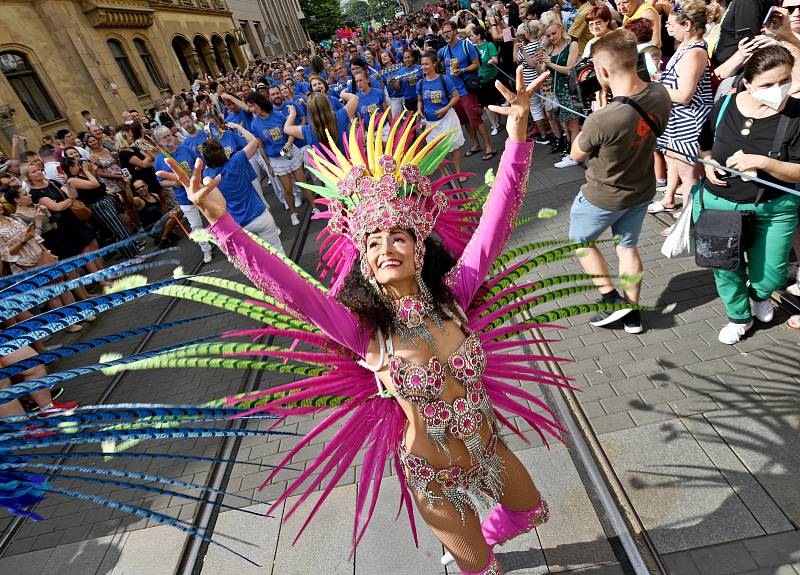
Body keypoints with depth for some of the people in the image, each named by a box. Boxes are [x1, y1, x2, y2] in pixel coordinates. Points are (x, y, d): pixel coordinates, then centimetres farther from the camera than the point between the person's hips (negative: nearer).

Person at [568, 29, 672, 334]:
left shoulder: (603, 120, -35)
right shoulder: (660, 94, -12)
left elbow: (576, 154, -15)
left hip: (604, 196, -6)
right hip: (642, 189, 7)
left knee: (580, 241, 20)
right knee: (627, 246, 22)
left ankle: (613, 299, 18)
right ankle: (632, 313, 33)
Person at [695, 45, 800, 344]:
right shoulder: (725, 105, -7)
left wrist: (763, 163, -29)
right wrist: (707, 163, -8)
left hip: (774, 209, -1)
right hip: (718, 203, 1)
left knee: (769, 278, 6)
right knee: (725, 267, 12)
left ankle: (759, 293, 45)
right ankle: (739, 316, 38)